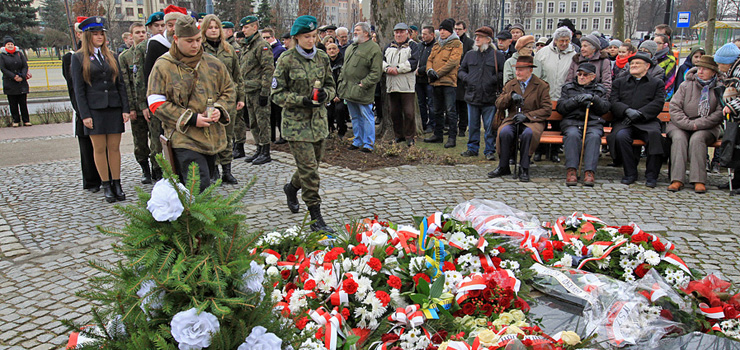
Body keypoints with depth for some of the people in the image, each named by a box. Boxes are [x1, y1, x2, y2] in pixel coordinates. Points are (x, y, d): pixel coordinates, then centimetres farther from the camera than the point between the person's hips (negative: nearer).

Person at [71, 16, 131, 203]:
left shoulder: (110, 55, 13)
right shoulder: (79, 58, 3)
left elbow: (120, 84, 11)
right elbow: (78, 89, 0)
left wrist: (125, 108, 2)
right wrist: (84, 115, -7)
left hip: (114, 108, 3)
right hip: (94, 109, -3)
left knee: (114, 147, 3)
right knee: (99, 148, 1)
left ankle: (117, 184, 10)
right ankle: (106, 186, 9)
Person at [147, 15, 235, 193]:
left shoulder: (212, 63, 9)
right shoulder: (163, 66, -3)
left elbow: (229, 91, 17)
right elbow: (156, 104, -5)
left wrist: (219, 109, -5)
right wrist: (191, 119, -14)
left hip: (213, 137, 5)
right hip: (184, 139, -5)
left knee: (206, 180, 14)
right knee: (199, 185, -16)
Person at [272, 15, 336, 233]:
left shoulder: (322, 57, 7)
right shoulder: (286, 60, -7)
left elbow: (331, 86, 14)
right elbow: (277, 94, -6)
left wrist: (325, 93, -9)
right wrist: (302, 100, -19)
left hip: (318, 120, 5)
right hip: (296, 122, -5)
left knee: (312, 165, 14)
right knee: (309, 168, -9)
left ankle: (291, 188, 46)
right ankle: (316, 219, -2)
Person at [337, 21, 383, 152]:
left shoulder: (374, 49, -10)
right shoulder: (351, 47, 16)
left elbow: (376, 73, -14)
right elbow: (344, 66, 25)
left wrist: (363, 84, -19)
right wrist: (341, 80, 14)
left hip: (362, 92, -8)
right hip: (348, 90, 8)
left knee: (366, 117, 0)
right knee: (355, 117, 16)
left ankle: (369, 144, 9)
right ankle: (358, 141, 27)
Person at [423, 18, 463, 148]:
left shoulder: (456, 44, -4)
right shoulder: (437, 44, 18)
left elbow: (453, 62, -14)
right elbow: (430, 59, 16)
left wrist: (437, 73, -16)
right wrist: (429, 70, -6)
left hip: (449, 81, -7)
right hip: (436, 82, 8)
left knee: (450, 110, -8)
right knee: (437, 110, 15)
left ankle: (452, 138, -5)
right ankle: (438, 135, 25)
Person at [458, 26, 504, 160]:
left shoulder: (497, 55, 1)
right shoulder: (470, 54, 12)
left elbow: (503, 73, 1)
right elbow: (461, 71, 19)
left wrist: (493, 80, -13)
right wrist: (466, 78, -1)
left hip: (490, 98, -3)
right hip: (472, 97, 4)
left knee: (490, 126, 1)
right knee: (473, 125, 11)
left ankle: (490, 151, 11)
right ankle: (472, 149, 22)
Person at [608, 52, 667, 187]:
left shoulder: (657, 83, 18)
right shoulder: (620, 82, 22)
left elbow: (658, 104, 2)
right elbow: (613, 101, 7)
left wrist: (638, 113, -12)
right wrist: (628, 111, -13)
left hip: (647, 121, -1)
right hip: (624, 121, 1)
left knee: (655, 134, -34)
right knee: (621, 136, -33)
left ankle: (651, 175, -23)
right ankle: (630, 173, -20)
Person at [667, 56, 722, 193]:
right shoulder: (686, 86, 8)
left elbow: (720, 114, -5)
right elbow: (674, 108, -1)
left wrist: (698, 124, -15)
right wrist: (688, 124, -14)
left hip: (707, 128, -1)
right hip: (681, 125, 1)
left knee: (697, 139, -32)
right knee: (679, 138, -30)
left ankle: (699, 180, -32)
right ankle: (677, 179, -36)